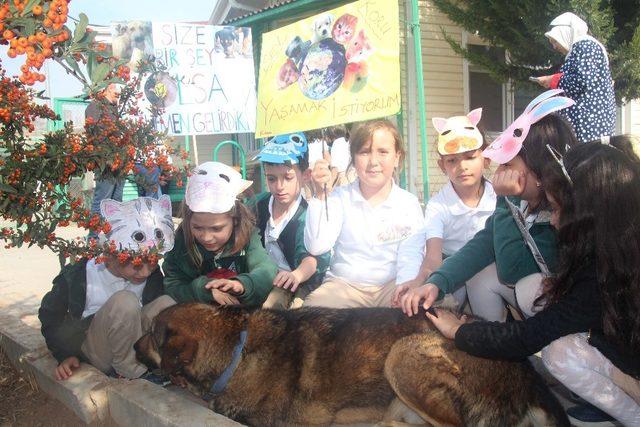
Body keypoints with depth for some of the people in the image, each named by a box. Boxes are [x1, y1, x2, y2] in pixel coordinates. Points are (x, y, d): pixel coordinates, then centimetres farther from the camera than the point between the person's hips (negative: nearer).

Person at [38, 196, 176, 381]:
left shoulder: (152, 275, -10)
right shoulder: (77, 276, -19)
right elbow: (50, 316, -2)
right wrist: (65, 355, -6)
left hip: (133, 339, 4)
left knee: (167, 304, -23)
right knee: (125, 302, -32)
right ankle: (130, 370, -16)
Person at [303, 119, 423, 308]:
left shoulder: (410, 203, 2)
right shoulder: (340, 197, 0)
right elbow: (316, 247, -11)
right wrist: (320, 196, -18)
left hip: (393, 285, 1)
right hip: (344, 284, 0)